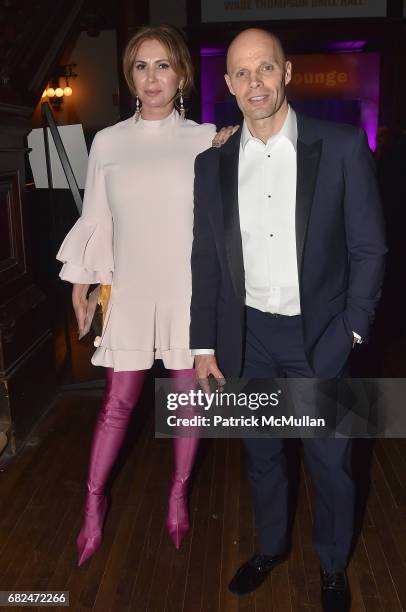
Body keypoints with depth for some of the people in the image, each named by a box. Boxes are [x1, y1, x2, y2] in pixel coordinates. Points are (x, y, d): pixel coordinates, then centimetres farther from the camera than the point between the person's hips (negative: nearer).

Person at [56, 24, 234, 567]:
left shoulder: (206, 139, 1)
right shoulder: (108, 142, 4)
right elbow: (96, 219, 8)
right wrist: (80, 282, 9)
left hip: (190, 290, 0)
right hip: (131, 291, 1)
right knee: (118, 403, 6)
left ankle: (179, 493, 32)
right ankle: (94, 500, 26)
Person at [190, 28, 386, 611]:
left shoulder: (342, 147, -8)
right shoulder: (213, 163, 1)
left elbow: (368, 247, -5)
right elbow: (206, 260, 4)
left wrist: (351, 332, -9)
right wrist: (204, 347, 3)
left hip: (321, 334, -2)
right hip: (249, 335, 3)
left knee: (330, 460, 11)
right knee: (262, 453, 19)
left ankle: (333, 564, 37)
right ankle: (270, 546, 44)